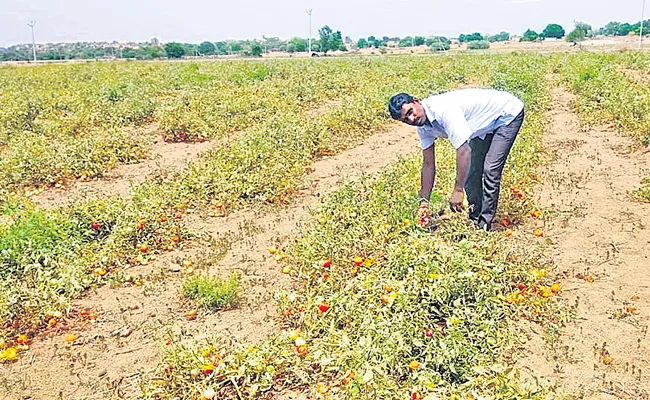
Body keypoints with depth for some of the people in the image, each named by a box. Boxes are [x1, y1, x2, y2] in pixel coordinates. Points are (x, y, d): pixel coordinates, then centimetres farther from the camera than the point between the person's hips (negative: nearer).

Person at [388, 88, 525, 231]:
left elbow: (464, 151, -39)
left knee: (490, 170, -17)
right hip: (485, 125, 8)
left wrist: (458, 191, -36)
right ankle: (475, 219, 18)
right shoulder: (423, 127, -9)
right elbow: (428, 164, 0)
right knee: (470, 172, 4)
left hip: (508, 113, -8)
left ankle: (484, 225, -9)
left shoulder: (443, 110, -36)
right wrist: (424, 202, -1)